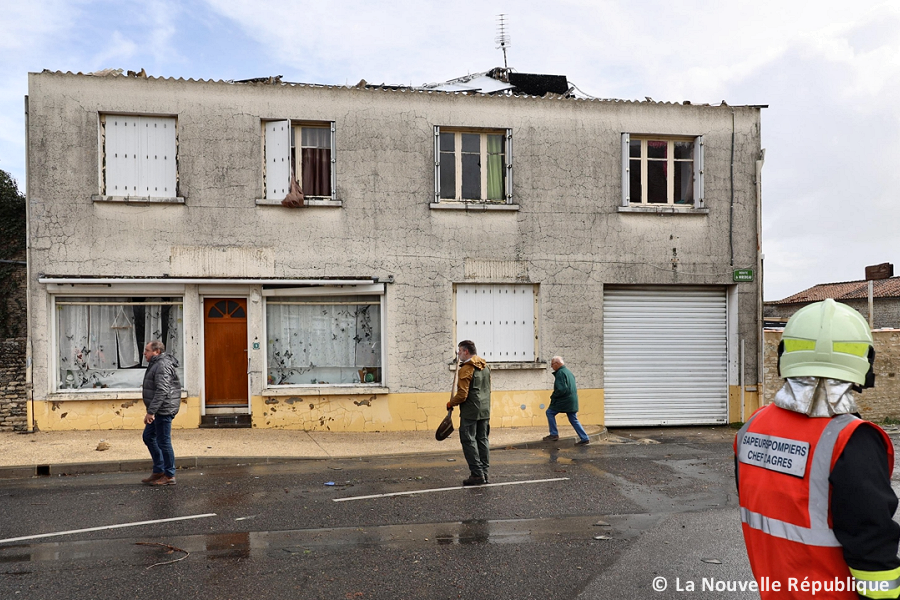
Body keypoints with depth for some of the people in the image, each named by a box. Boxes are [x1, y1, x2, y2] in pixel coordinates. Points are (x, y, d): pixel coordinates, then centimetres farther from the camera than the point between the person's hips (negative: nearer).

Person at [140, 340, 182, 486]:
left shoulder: (162, 366, -19)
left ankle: (169, 476, 5)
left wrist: (151, 412, -28)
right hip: (157, 411, 11)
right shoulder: (156, 364, 17)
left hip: (163, 410, -11)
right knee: (148, 437, 16)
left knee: (163, 442, -4)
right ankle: (158, 471, 24)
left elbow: (162, 391, -27)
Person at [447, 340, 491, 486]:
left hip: (470, 412, -8)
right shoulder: (485, 367, 12)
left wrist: (451, 403, -3)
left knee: (469, 441, -1)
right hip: (485, 410, 8)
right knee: (482, 440, 12)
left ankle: (477, 474, -3)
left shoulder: (466, 369, -15)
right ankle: (484, 473, 15)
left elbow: (462, 394, -18)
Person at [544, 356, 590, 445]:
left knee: (550, 412, 4)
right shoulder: (568, 372, 15)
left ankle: (554, 434, 4)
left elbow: (561, 389, -25)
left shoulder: (560, 373, -15)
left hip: (564, 401, -9)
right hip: (572, 401, 9)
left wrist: (553, 395, -10)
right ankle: (584, 438, 11)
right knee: (574, 420, 13)